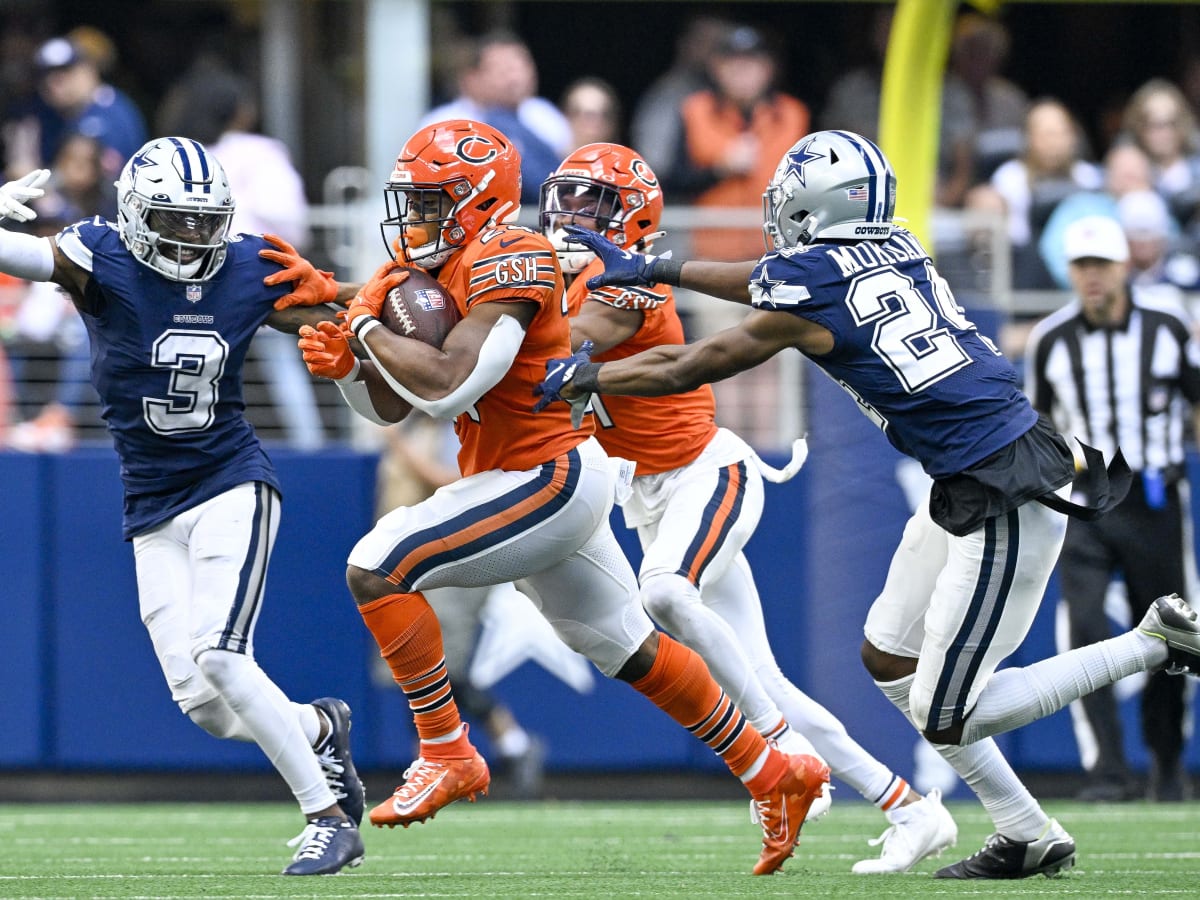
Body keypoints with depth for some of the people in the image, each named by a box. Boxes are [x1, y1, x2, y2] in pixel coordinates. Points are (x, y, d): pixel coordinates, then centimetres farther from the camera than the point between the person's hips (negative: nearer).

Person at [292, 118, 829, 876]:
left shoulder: (508, 262, -18)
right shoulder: (437, 267, 11)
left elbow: (446, 385, -29)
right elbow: (390, 405, 14)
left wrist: (368, 330, -15)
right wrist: (345, 363, -5)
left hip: (550, 479, -10)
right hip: (553, 481, 10)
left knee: (378, 567, -17)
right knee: (629, 649, 19)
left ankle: (448, 755, -9)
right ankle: (775, 776, 30)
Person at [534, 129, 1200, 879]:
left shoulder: (808, 291, -12)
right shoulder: (893, 249, 8)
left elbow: (683, 372, 1)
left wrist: (581, 378, 16)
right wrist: (657, 270, 34)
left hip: (1006, 501, -9)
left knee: (944, 717, -3)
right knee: (889, 660, 16)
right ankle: (1026, 837, 17)